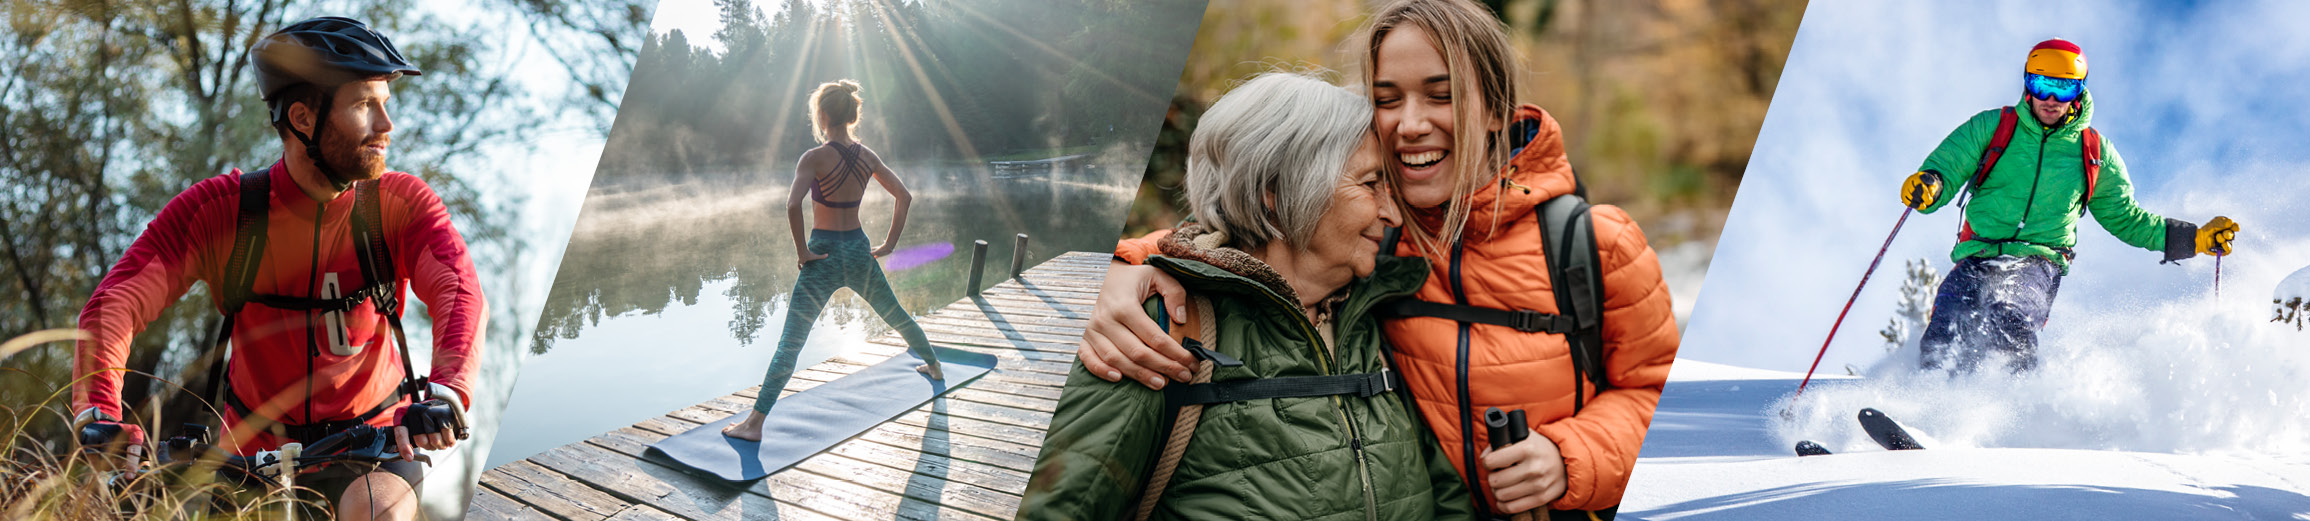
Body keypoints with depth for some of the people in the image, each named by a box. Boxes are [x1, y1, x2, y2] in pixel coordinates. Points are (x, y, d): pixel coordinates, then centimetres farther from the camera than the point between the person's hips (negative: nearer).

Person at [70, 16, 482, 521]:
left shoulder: (401, 204, -14)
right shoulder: (220, 209, -14)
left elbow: (461, 292, -29)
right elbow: (113, 305, -21)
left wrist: (444, 392, -50)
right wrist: (99, 416, -39)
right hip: (257, 451, 2)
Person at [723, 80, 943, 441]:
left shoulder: (815, 158, -15)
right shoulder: (866, 157, 2)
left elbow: (793, 205, -28)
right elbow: (904, 196, 7)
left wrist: (801, 251, -17)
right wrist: (890, 243, 12)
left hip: (824, 255, -5)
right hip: (859, 250, 5)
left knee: (790, 341, -8)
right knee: (894, 314, 29)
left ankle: (754, 423, -13)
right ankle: (933, 365, 51)